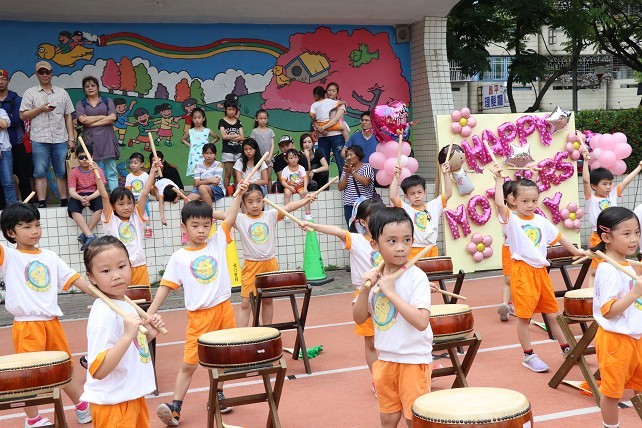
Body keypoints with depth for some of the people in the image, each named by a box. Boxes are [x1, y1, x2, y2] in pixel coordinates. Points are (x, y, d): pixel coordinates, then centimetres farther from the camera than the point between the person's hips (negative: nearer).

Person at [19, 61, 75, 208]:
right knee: (40, 173, -2)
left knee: (62, 172, 2)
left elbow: (68, 117, 12)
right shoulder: (30, 93, 9)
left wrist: (71, 139, 5)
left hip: (60, 139, 1)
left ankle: (64, 202, 7)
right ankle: (42, 203, 1)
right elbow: (23, 115, 4)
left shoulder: (62, 93, 14)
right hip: (39, 140, -1)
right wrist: (41, 109, -9)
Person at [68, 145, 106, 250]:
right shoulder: (74, 172, 2)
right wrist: (81, 198, -29)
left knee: (101, 206, -34)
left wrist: (89, 198, -28)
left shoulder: (97, 170, 1)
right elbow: (72, 191, -7)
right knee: (73, 209, -32)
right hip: (79, 196, 1)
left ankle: (84, 234, -27)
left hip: (94, 195, -1)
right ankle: (90, 236, -39)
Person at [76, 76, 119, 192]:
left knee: (111, 172, -4)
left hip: (107, 140, 0)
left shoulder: (107, 102, 14)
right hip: (90, 140, 0)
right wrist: (104, 117, -2)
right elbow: (83, 119, -4)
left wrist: (92, 122, -5)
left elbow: (112, 118, -2)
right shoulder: (81, 104, 13)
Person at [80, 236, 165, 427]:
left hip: (133, 396, 9)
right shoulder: (104, 314, -23)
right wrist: (128, 335, -34)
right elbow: (99, 370, -28)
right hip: (113, 404, -9)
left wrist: (149, 334, 0)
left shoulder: (125, 304, 4)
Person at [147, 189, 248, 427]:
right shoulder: (179, 257, -1)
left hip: (224, 309, 2)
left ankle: (217, 394, 33)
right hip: (199, 316, -2)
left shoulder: (217, 243, 5)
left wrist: (238, 195, -16)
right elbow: (166, 286, -1)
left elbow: (229, 219, -4)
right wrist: (150, 313, -8)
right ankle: (175, 407, 6)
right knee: (188, 364, -1)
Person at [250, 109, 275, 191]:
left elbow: (272, 145, 4)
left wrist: (269, 157, -7)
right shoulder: (254, 131, 2)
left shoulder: (270, 131, 7)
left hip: (268, 158, 2)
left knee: (269, 178, 2)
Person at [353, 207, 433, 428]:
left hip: (414, 360, -5)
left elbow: (421, 322, -28)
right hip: (385, 359, 6)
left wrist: (391, 292, -29)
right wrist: (365, 290, -15)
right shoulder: (374, 277, 0)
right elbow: (359, 318, 3)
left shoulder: (417, 277, -18)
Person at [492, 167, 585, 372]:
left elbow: (559, 237, 21)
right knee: (524, 315, 0)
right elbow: (499, 203, -24)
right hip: (522, 270, -5)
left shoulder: (542, 221, 9)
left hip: (541, 270, 5)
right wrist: (499, 180, -23)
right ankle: (528, 356, 12)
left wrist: (576, 251, 25)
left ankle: (566, 349, 29)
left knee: (553, 311, 15)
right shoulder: (511, 220, -6)